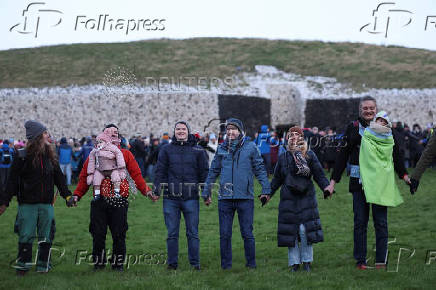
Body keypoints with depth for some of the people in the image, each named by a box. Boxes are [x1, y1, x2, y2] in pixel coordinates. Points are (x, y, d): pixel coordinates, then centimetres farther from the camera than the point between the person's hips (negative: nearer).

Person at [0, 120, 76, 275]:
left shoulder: (50, 157, 8)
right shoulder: (23, 156, -6)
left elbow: (59, 178, 16)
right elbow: (12, 181, -6)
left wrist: (67, 195, 9)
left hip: (46, 204, 4)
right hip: (27, 204, -4)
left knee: (46, 237, 6)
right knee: (26, 236, 0)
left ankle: (43, 265, 17)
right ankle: (23, 265, 12)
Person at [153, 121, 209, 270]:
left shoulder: (198, 150, 7)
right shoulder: (166, 150, 9)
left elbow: (204, 173, 9)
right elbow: (160, 172, 7)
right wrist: (157, 191, -2)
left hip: (191, 197, -1)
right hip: (171, 198, 1)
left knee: (193, 233, 2)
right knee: (172, 233, 5)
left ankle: (195, 263, 9)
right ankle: (172, 263, 12)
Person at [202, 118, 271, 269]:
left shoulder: (251, 147, 1)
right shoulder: (221, 148, 9)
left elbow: (260, 169, 3)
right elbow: (213, 171, 15)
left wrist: (265, 189, -5)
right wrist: (206, 192, 15)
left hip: (245, 197, -2)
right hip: (225, 198, 3)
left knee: (247, 234, 2)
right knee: (224, 234, 5)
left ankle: (251, 264, 12)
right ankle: (226, 265, 13)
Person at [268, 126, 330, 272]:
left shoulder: (309, 155, 2)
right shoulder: (283, 158, 11)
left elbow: (319, 175, 0)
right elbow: (277, 179, 18)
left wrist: (327, 187, -15)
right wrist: (268, 193, 14)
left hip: (306, 198, -3)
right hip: (288, 199, 3)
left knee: (305, 230, -8)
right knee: (290, 231, 1)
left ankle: (307, 261, 6)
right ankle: (294, 262, 10)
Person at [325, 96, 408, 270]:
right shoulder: (353, 128, 6)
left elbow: (396, 154, 12)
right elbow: (342, 156, 7)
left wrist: (404, 176, 6)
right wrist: (333, 182, 5)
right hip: (359, 181, 0)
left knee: (381, 221, 1)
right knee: (360, 222, 2)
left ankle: (381, 260, 9)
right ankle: (360, 260, 9)